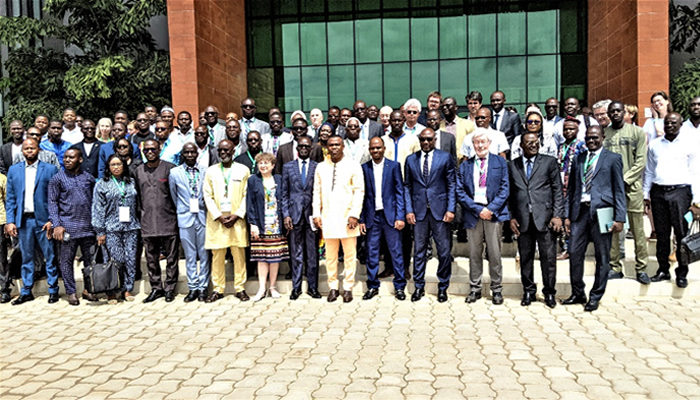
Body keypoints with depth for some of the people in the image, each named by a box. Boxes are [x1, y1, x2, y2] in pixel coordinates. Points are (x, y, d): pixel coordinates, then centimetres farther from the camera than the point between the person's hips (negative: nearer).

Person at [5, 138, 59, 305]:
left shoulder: (50, 169, 0)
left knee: (50, 256, 2)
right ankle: (26, 292, 19)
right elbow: (10, 198, 9)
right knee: (26, 258, 10)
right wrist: (10, 221, 0)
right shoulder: (13, 170, 10)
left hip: (43, 220, -3)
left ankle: (53, 290, 12)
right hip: (23, 220, 3)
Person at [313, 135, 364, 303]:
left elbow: (359, 191, -2)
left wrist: (355, 214, -10)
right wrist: (316, 214, 4)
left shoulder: (353, 166, 1)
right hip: (328, 218, 2)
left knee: (350, 254, 2)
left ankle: (348, 288, 12)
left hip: (347, 217, -2)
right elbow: (317, 191, 12)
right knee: (330, 255, 6)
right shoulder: (321, 167, 10)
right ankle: (333, 287, 16)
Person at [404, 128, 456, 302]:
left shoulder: (445, 157, 4)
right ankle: (419, 286, 19)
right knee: (419, 250, 7)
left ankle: (443, 287, 16)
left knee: (444, 251, 2)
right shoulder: (411, 160, 9)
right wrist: (409, 210, 0)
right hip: (419, 211, 2)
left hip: (439, 210, -1)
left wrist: (451, 209, -5)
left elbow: (451, 185, 3)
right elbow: (407, 187, 9)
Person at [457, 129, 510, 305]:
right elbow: (460, 192, 3)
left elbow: (505, 189, 1)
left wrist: (491, 209, -10)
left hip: (494, 213, -1)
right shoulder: (465, 165, 10)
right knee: (474, 254, 6)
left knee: (495, 253, 0)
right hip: (473, 214, 2)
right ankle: (475, 289, 15)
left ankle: (497, 290, 11)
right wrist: (478, 210, -8)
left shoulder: (500, 162, 7)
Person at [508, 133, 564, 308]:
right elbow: (510, 194, 11)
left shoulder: (550, 162, 5)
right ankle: (528, 291, 21)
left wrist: (557, 215, -5)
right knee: (525, 258, 8)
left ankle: (549, 292, 15)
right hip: (523, 220, 2)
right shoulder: (512, 165, 11)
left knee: (548, 257, 2)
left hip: (545, 218, -2)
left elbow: (558, 190, 2)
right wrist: (511, 217, 4)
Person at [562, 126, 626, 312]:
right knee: (574, 253, 3)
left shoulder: (613, 159, 3)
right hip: (580, 211, 4)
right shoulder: (579, 159, 15)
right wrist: (567, 215, 9)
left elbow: (619, 190, 0)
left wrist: (619, 218, -7)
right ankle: (578, 293, 19)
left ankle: (595, 297, 16)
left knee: (602, 257, 4)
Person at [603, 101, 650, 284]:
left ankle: (641, 268, 7)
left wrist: (625, 180, -10)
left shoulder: (637, 132, 6)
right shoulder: (602, 134, 8)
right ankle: (615, 267, 11)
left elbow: (641, 161, 0)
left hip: (632, 186, -1)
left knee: (637, 229, -1)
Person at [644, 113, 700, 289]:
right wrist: (646, 195, 11)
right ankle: (663, 270, 15)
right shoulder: (654, 144, 14)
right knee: (661, 234, 6)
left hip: (680, 191, -3)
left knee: (682, 234, -3)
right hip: (658, 192, 3)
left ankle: (682, 273, 5)